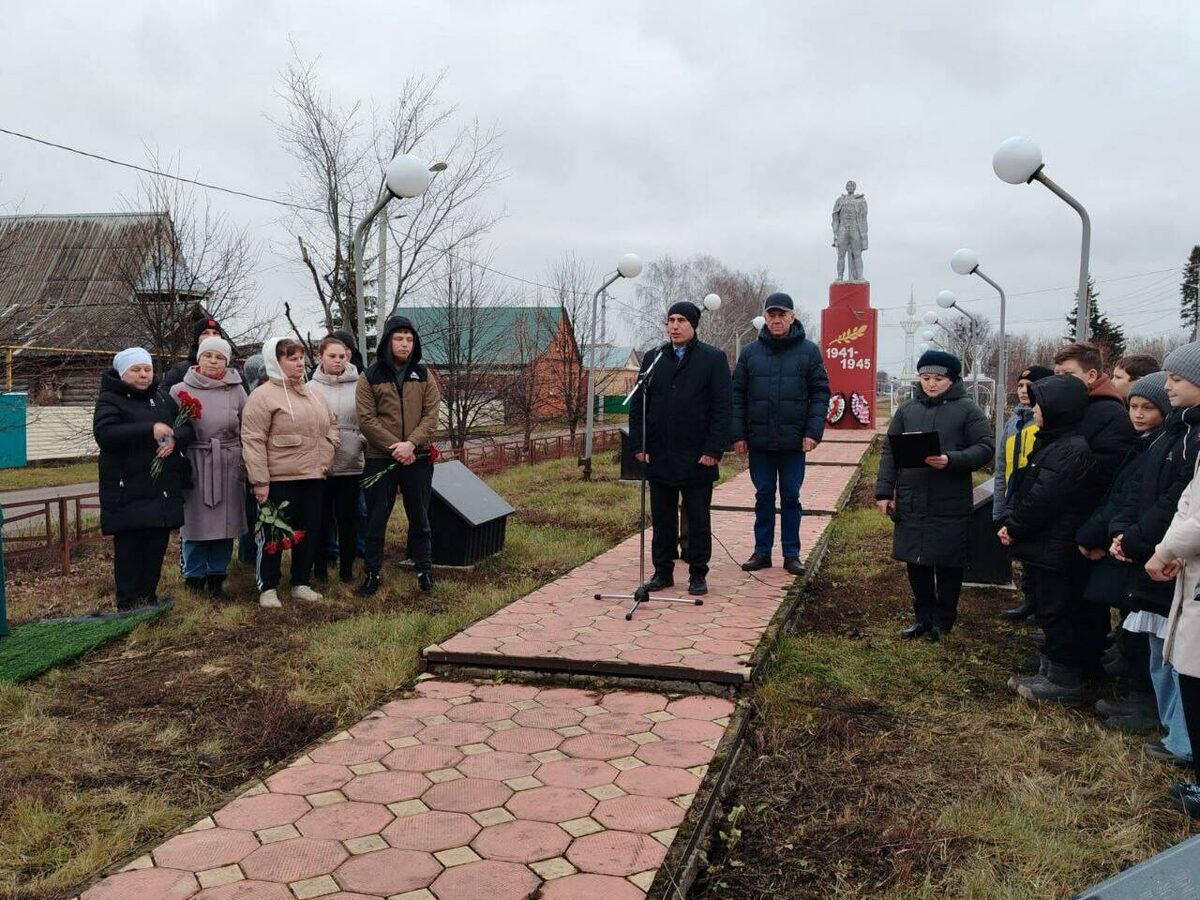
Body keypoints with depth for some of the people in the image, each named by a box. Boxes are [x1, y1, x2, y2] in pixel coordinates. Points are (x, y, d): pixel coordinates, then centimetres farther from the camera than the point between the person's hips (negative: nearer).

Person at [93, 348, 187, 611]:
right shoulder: (110, 399, -3)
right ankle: (128, 605, 6)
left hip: (162, 489, 5)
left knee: (156, 547, 7)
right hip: (128, 491, -5)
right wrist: (149, 429, -29)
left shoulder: (162, 399, 15)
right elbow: (104, 433, -19)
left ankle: (149, 598, 18)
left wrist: (174, 439, -7)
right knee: (129, 549, -2)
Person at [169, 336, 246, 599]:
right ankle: (194, 575, 18)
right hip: (194, 465, -1)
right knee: (194, 522, 3)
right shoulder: (181, 390, 2)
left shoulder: (236, 390, 5)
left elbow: (247, 431, 7)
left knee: (224, 522, 7)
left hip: (228, 466, 1)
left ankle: (217, 575, 21)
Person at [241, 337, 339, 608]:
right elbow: (253, 441, -13)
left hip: (313, 477, 7)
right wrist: (259, 481, -16)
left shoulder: (312, 394, 13)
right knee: (273, 534, 2)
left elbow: (331, 424, 27)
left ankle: (301, 584, 25)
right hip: (278, 480, -7)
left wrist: (327, 451, 9)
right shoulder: (263, 396, -9)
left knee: (308, 532, 12)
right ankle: (268, 588, 14)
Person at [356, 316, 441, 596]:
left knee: (419, 518, 11)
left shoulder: (423, 376, 6)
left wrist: (411, 444, -17)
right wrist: (394, 447, -17)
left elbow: (431, 416, -1)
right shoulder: (369, 378, 0)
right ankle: (371, 573, 19)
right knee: (376, 519, 7)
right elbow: (367, 419, -8)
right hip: (380, 459, -1)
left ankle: (424, 570, 23)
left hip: (418, 458, 2)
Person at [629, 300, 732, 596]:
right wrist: (639, 445, 1)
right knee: (662, 519, 11)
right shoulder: (653, 359, 10)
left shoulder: (713, 359, -1)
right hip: (659, 457, 3)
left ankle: (698, 574, 16)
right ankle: (663, 572, 21)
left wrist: (714, 450, -13)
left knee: (698, 520, 6)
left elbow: (722, 407, -6)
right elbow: (638, 405, 10)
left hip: (697, 458, -3)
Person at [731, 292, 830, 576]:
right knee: (763, 496, 9)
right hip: (759, 440, 1)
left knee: (791, 497, 7)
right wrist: (738, 434, -1)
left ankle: (791, 554, 16)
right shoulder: (750, 352, 4)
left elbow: (820, 393, -1)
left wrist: (813, 432, -10)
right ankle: (762, 551, 19)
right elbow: (737, 395, 5)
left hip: (794, 441, -1)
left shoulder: (809, 351, 0)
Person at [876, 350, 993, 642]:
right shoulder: (907, 410, 8)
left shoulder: (967, 409, -1)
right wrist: (884, 491, 3)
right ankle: (923, 616, 24)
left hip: (950, 505, -3)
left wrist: (951, 460, -22)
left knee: (948, 565, 7)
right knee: (916, 563, 10)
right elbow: (890, 452, 9)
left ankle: (943, 619, 22)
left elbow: (985, 448, -7)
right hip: (911, 505, 3)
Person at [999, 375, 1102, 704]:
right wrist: (1013, 525, 3)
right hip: (1047, 545, 10)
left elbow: (1043, 499, -22)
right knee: (1051, 609, 17)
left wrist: (1014, 528, -10)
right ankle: (1050, 671, 28)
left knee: (1058, 612, 0)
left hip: (1058, 550, -10)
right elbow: (1028, 489, 13)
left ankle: (1064, 681, 11)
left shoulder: (1074, 450, -21)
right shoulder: (1054, 443, 12)